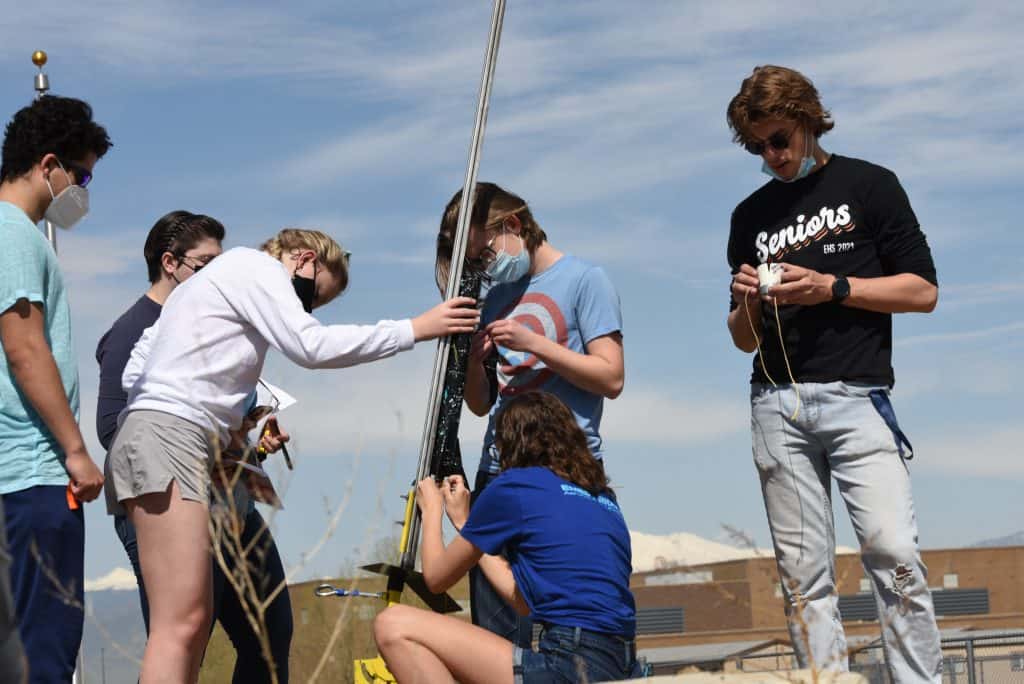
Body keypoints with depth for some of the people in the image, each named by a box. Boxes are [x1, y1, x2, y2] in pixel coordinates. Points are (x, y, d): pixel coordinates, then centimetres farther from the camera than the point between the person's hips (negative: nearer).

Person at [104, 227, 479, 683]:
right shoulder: (253, 264, 3)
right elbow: (310, 345, -11)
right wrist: (415, 329, -5)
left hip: (175, 441, 10)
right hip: (168, 436, -10)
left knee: (193, 626, 3)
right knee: (180, 625, -18)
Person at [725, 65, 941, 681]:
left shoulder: (869, 186, 8)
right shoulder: (751, 216, 18)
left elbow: (923, 291, 2)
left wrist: (832, 288, -10)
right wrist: (746, 302, -2)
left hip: (856, 397, -3)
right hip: (777, 404, 4)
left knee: (894, 553, -16)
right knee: (804, 575, -1)